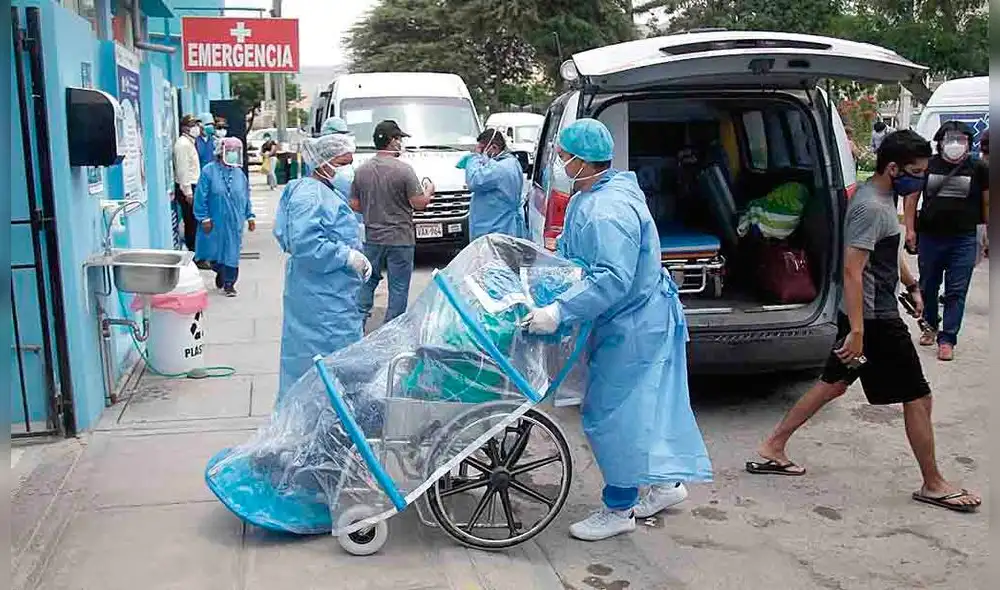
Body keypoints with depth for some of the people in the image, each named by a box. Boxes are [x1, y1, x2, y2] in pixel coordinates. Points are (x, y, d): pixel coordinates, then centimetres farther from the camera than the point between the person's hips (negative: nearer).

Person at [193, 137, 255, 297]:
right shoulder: (209, 171, -9)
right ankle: (220, 272, 38)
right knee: (214, 250, 9)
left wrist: (250, 216, 10)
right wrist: (204, 218, -10)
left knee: (232, 252, 5)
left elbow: (246, 197, 11)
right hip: (215, 221, -2)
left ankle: (229, 283, 17)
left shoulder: (239, 174, 3)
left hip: (234, 222, 2)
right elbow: (201, 197, -8)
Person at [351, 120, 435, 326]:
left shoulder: (361, 170, 2)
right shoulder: (403, 170, -14)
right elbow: (419, 204, -13)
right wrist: (429, 191, 7)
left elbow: (354, 205, 7)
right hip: (400, 239, -5)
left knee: (367, 281, 18)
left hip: (372, 237, 5)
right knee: (398, 287, 5)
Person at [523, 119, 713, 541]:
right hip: (645, 318, 10)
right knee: (643, 407, 19)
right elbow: (568, 253, 22)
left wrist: (559, 312, -36)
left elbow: (613, 279, -35)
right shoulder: (588, 199, 8)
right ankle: (666, 483, 34)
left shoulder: (608, 210, -27)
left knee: (611, 415, -2)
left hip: (632, 327, -10)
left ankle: (619, 509, 12)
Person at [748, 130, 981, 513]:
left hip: (863, 315, 10)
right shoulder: (870, 207, -21)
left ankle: (772, 450, 20)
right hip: (875, 319, -10)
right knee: (918, 397, 1)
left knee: (833, 384, 15)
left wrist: (911, 285, 30)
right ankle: (933, 485, 15)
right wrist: (857, 331, -29)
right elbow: (852, 271, -27)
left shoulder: (883, 197, 10)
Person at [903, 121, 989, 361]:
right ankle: (930, 326, 34)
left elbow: (987, 203, 5)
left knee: (956, 291, -1)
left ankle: (947, 339, 4)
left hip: (964, 240, -1)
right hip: (929, 236, 2)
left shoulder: (978, 169, 1)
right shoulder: (928, 165, 3)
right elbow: (911, 197, 8)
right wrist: (910, 229, 1)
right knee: (928, 286, 13)